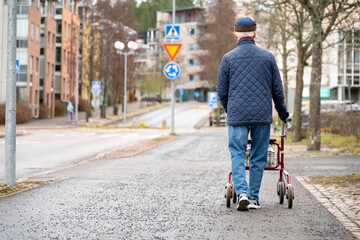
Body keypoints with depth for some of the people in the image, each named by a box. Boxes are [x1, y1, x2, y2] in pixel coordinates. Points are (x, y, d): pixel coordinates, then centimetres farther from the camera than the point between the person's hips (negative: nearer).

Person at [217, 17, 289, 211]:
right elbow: (277, 89, 8)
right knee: (258, 157, 9)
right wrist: (282, 111, 23)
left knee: (237, 155, 3)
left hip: (237, 115, -1)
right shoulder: (267, 56, 4)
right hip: (262, 115, 1)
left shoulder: (228, 58, 1)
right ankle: (254, 198, 12)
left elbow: (221, 90, 7)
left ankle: (242, 192, -16)